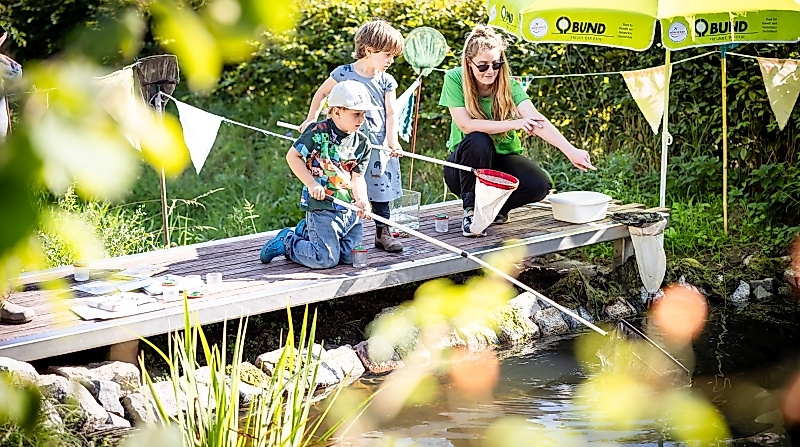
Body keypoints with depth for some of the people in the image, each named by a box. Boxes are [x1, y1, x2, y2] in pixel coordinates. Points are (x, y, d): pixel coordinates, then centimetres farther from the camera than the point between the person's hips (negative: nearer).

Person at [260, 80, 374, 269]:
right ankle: (287, 242, 16)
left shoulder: (362, 142, 4)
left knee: (349, 256, 9)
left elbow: (358, 177, 4)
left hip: (350, 208, 7)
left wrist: (362, 200, -15)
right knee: (326, 259, -11)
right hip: (321, 205, -6)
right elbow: (292, 156, -6)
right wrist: (312, 184, -14)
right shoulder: (318, 133, -12)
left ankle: (306, 232, 31)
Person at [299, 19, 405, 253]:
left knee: (380, 188, 7)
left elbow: (391, 113, 0)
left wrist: (392, 140, -13)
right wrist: (311, 119, 11)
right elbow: (321, 94, 10)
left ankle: (383, 233, 17)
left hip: (377, 144, 3)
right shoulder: (343, 74, -5)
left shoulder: (386, 82, 3)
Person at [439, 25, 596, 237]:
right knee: (478, 141, -36)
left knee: (539, 185, -26)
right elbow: (466, 125, -23)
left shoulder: (509, 85, -12)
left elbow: (535, 119, -26)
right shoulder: (455, 79, -14)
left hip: (501, 159, 2)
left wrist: (571, 151, -41)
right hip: (466, 164, -2)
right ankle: (471, 210, -17)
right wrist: (514, 124, -29)